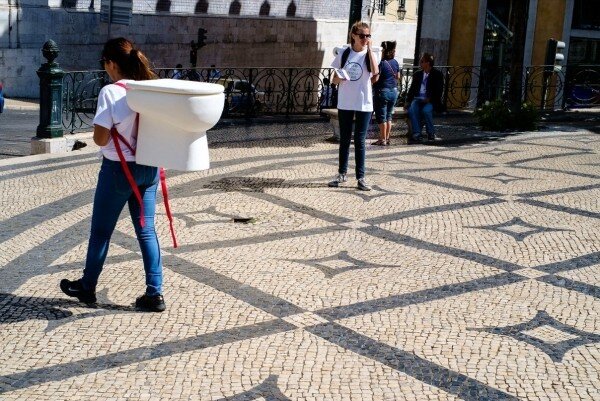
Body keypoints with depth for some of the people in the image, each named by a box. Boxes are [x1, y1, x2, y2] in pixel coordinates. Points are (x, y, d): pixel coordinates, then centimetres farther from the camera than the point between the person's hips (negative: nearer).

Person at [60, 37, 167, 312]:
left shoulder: (110, 92, -17)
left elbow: (100, 139, -16)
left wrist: (99, 131, 4)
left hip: (119, 169, -5)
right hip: (148, 168, 5)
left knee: (101, 230, 12)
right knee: (146, 230, 11)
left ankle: (87, 287, 29)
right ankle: (154, 293, 9)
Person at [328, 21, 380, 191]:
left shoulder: (370, 55, 0)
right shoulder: (343, 54, 3)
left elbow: (375, 72, -21)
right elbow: (334, 80, 9)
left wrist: (369, 48, -17)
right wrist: (338, 78, -15)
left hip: (364, 105, -1)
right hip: (345, 103, 2)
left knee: (360, 141, 0)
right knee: (344, 139, 9)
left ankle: (360, 178, 6)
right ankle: (342, 174, 20)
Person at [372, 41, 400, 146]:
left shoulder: (381, 63, -16)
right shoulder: (395, 63, 5)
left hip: (382, 91, -7)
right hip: (394, 91, 7)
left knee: (381, 117, 0)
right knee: (388, 116, 14)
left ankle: (382, 139, 1)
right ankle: (387, 138, 17)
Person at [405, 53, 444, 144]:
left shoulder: (437, 74, 4)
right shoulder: (417, 74, 18)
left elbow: (439, 90, -4)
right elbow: (412, 89, 15)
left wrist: (430, 99, -17)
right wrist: (408, 101, 0)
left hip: (431, 101, -4)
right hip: (418, 99, 4)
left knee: (426, 110, -35)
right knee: (412, 109, -30)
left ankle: (431, 133, -15)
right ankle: (416, 135, -32)